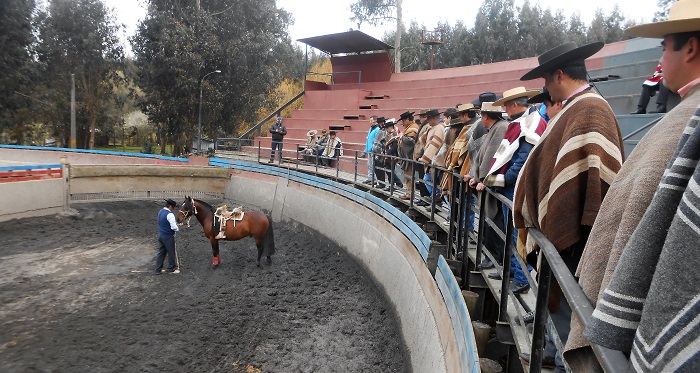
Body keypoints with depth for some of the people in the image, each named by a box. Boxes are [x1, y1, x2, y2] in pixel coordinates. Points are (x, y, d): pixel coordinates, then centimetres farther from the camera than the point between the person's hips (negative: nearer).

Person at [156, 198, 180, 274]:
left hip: (160, 235, 8)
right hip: (168, 237, -8)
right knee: (171, 253, 8)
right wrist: (177, 228, -3)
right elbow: (174, 227, -25)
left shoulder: (160, 212, 5)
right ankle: (171, 269, 20)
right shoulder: (169, 214, -23)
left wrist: (174, 223, 9)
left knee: (161, 252, 15)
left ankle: (158, 270, 20)